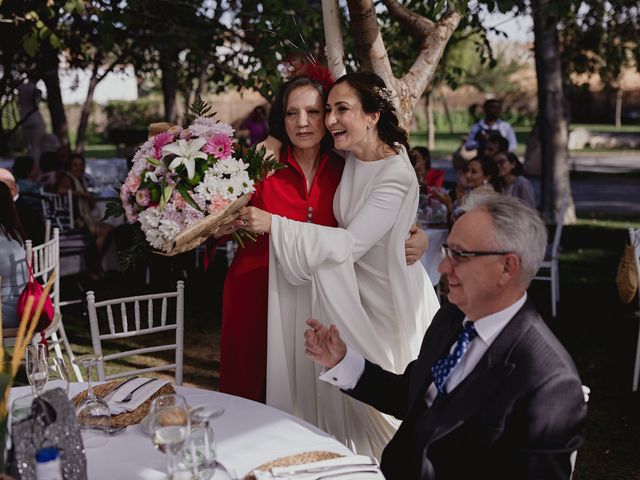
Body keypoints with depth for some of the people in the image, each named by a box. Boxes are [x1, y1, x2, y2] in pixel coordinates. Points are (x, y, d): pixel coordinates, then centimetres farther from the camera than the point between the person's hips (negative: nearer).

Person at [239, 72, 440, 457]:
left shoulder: (397, 175, -25)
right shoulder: (351, 157, -3)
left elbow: (349, 244, -29)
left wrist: (274, 224, -32)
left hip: (391, 302, -7)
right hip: (356, 288, 7)